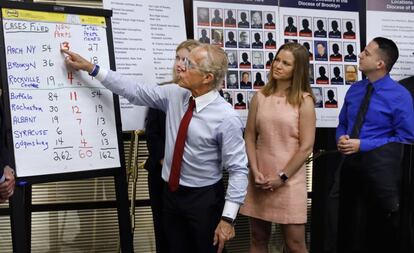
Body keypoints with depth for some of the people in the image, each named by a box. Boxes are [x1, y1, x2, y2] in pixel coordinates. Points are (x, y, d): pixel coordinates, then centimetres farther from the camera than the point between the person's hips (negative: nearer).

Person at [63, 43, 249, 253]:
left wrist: (228, 218, -21)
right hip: (171, 192, 5)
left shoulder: (227, 118, -20)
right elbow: (134, 91, 1)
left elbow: (238, 169, -18)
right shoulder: (174, 95, -4)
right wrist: (90, 68, -2)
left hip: (204, 198, -5)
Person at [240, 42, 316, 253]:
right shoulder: (260, 97, 6)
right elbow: (250, 136, 7)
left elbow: (306, 146, -7)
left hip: (289, 180, -3)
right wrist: (255, 171, -5)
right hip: (260, 179, 3)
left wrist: (282, 176, -10)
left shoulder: (304, 101, -4)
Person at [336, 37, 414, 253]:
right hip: (351, 164, 5)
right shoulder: (354, 90, 6)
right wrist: (342, 139, -8)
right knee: (349, 231, 13)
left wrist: (362, 145, -18)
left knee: (381, 234, 9)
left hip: (380, 168, -5)